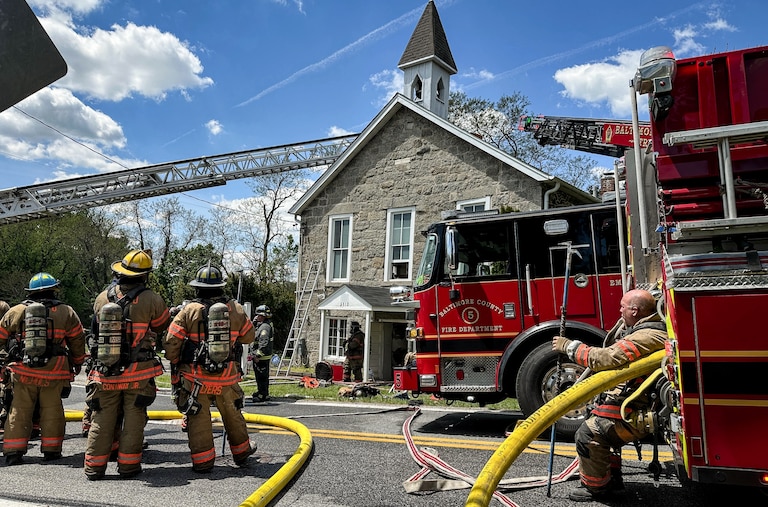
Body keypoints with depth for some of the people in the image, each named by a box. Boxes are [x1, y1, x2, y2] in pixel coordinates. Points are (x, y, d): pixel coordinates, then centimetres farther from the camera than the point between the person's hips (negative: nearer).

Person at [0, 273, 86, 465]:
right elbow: (78, 340, 6)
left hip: (23, 372, 1)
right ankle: (51, 449, 13)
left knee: (20, 411, 10)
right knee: (52, 410, 8)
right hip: (54, 373, -1)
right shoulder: (66, 312, 0)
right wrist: (77, 363, 20)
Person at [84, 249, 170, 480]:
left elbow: (97, 328, 11)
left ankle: (94, 466, 18)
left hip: (105, 372, 3)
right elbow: (164, 325, 1)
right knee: (133, 420, 7)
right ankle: (128, 465, 13)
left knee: (102, 420, 12)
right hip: (139, 373, -3)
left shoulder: (102, 298, 0)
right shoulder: (150, 299, -12)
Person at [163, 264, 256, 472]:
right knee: (233, 416, 18)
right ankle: (241, 453, 33)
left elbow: (171, 343, -8)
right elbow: (248, 336, 9)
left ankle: (203, 461, 14)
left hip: (196, 377, -2)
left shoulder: (189, 311, -9)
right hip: (227, 377, 3)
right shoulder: (235, 309, -2)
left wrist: (175, 362, 9)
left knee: (198, 418, 9)